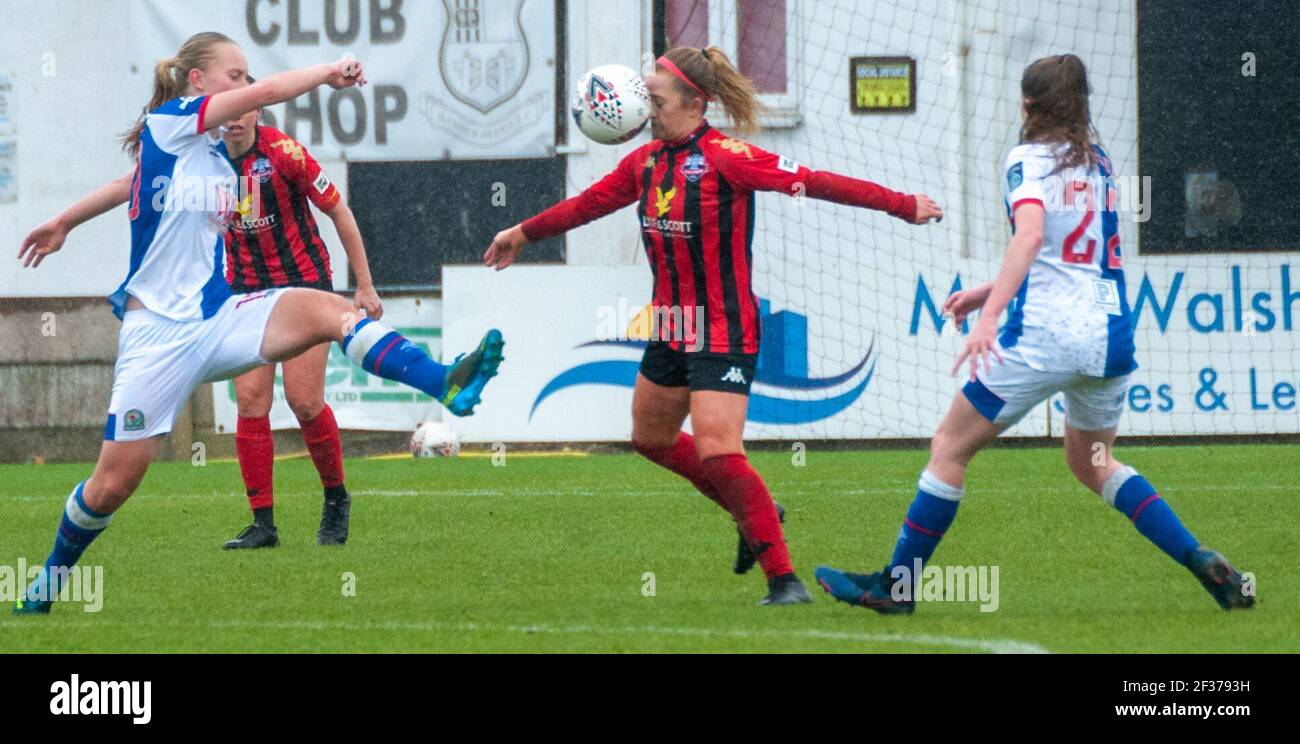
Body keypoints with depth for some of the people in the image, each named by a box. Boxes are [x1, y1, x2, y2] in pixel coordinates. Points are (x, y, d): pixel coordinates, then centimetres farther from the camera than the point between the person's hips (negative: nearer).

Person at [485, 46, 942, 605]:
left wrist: (901, 205, -23)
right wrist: (523, 233, 33)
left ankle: (784, 578, -10)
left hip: (722, 332, -9)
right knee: (651, 438, 20)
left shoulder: (725, 157, -17)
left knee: (717, 453, -17)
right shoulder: (647, 161, 6)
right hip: (671, 329, 9)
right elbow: (589, 203, 22)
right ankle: (754, 516, 36)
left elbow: (812, 182, -20)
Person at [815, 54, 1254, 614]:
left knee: (950, 447, 5)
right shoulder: (1098, 162, 17)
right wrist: (988, 292, 28)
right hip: (1111, 330, 7)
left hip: (1044, 334, -7)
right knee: (1092, 463, 24)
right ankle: (1202, 562, 9)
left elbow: (1031, 236, -23)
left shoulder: (1029, 158, -5)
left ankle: (896, 585, 7)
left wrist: (990, 316, -32)